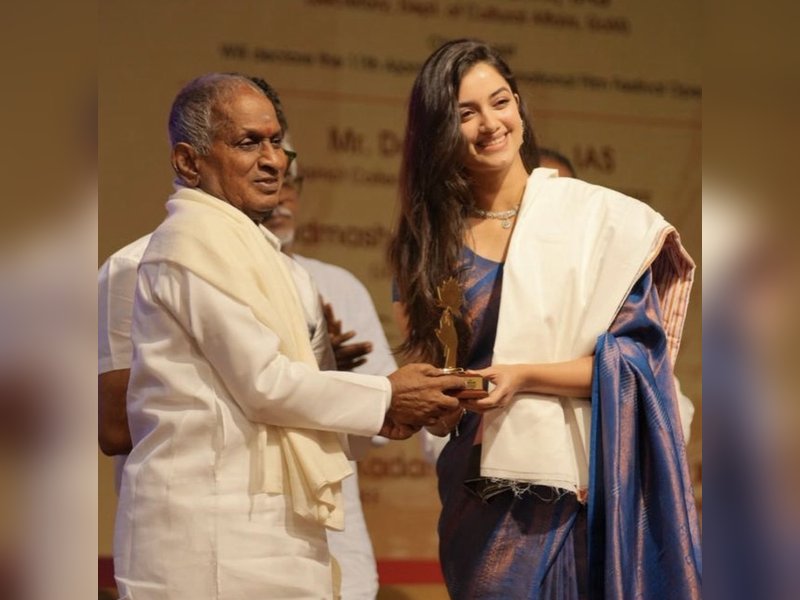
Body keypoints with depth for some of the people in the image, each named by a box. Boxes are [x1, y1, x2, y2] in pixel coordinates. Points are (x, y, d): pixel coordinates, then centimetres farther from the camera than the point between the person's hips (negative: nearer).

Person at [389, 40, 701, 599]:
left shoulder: (597, 215, -2)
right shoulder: (430, 242, 8)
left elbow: (638, 353, -6)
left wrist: (524, 377, -16)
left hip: (589, 488, -3)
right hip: (485, 504, 3)